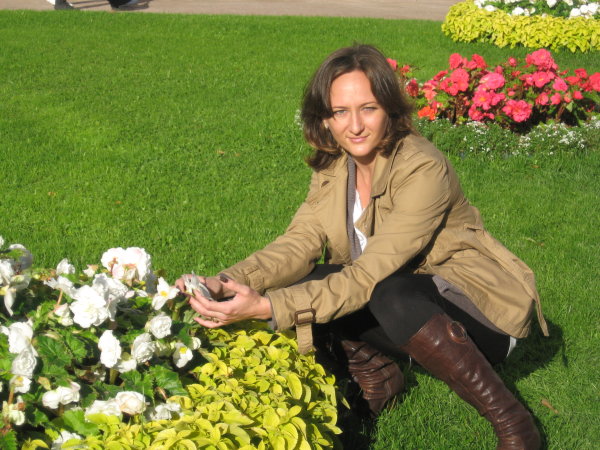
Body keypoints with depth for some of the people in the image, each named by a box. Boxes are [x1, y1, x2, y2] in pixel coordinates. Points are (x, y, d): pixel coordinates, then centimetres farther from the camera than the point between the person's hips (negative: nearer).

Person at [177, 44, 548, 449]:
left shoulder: (423, 169, -25)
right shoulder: (333, 165, -3)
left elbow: (370, 276, -31)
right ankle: (377, 376, 2)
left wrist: (267, 307, -40)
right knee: (311, 282, -19)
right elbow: (300, 242, -11)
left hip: (480, 313, -5)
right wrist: (226, 284, -29)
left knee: (393, 298, -37)